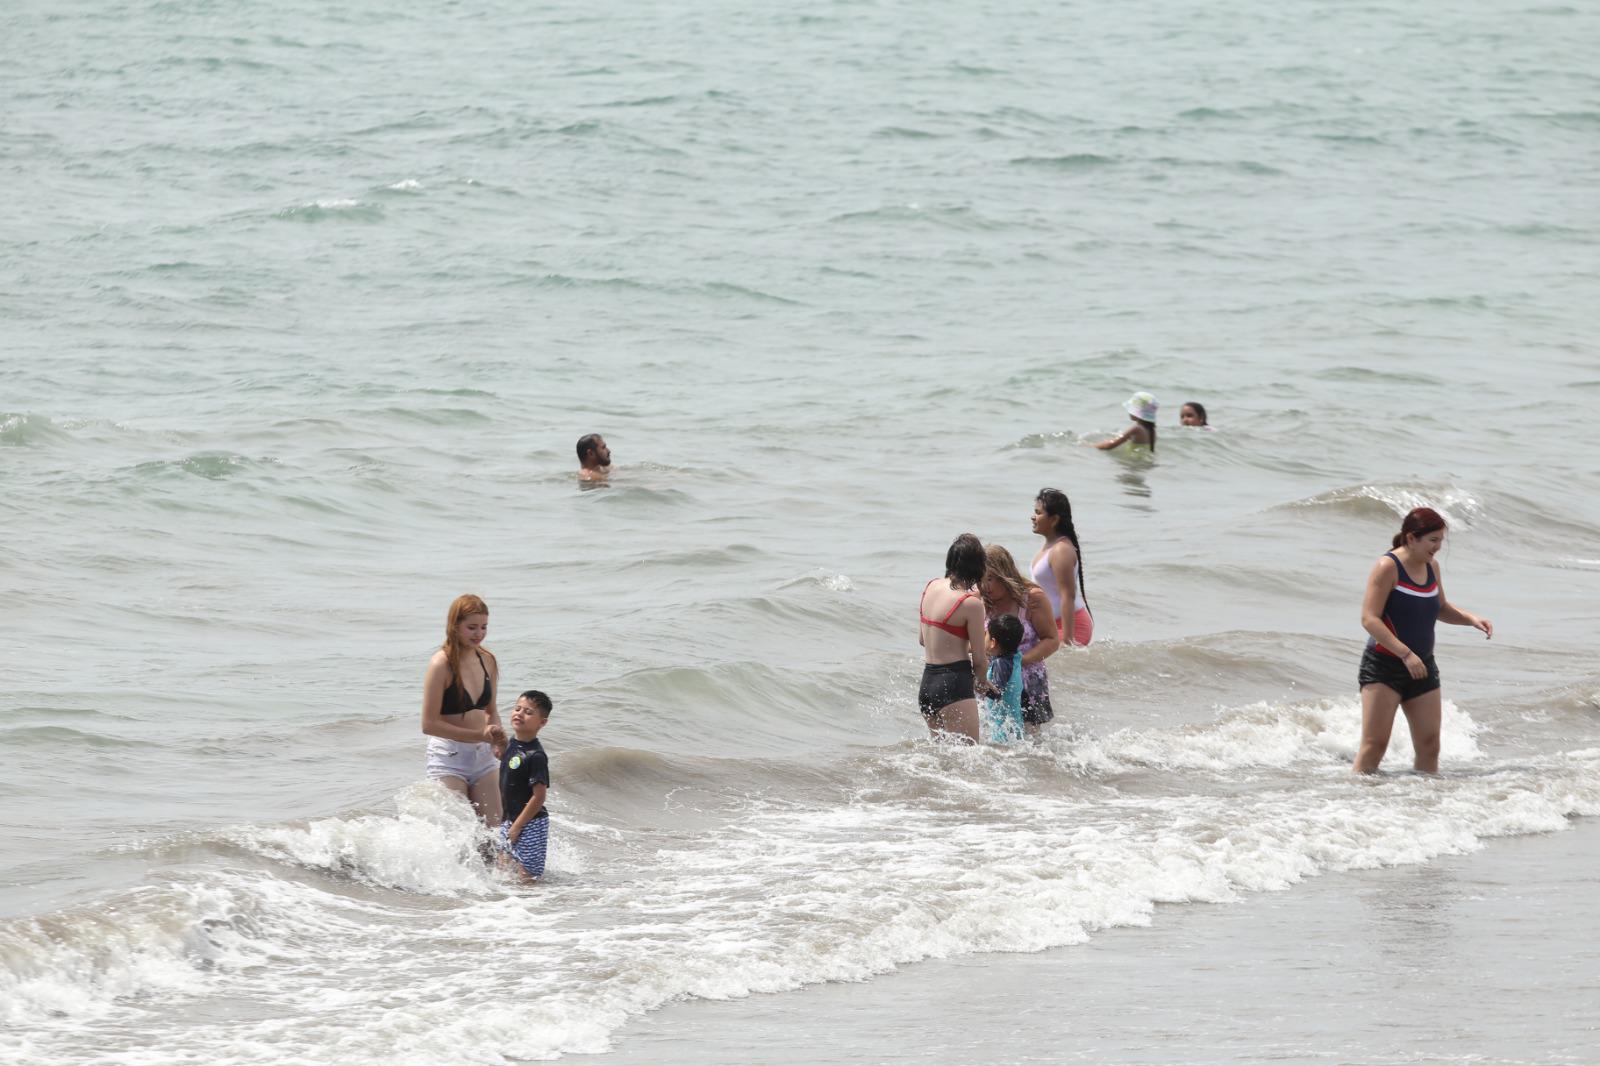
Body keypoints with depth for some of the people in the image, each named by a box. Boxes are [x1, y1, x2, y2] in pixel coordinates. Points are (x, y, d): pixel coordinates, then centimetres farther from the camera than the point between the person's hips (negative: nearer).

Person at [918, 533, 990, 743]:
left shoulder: (930, 587, 7)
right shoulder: (971, 603, -13)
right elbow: (979, 659, -6)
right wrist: (981, 679, 16)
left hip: (926, 685, 8)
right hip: (955, 686, -8)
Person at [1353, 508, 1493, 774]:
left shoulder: (1432, 567, 8)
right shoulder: (1388, 567, -15)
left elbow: (1440, 609, 24)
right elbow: (1369, 619, -20)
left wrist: (1471, 619, 4)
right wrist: (1405, 654, -27)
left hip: (1421, 667, 7)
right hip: (1384, 666, -7)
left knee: (1429, 744, 5)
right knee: (1375, 744, -11)